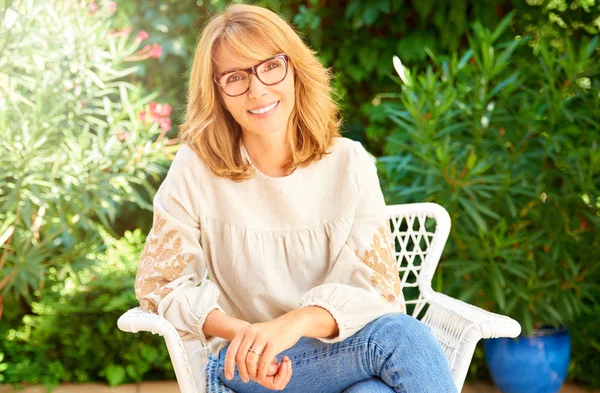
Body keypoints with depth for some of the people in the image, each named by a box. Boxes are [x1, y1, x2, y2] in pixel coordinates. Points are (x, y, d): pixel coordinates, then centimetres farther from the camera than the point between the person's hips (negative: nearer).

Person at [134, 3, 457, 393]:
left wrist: (296, 322, -27)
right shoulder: (196, 168, -4)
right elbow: (159, 281, -2)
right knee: (402, 338, -29)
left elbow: (380, 292, -7)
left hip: (348, 353, 2)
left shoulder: (350, 164, -2)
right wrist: (242, 332, -20)